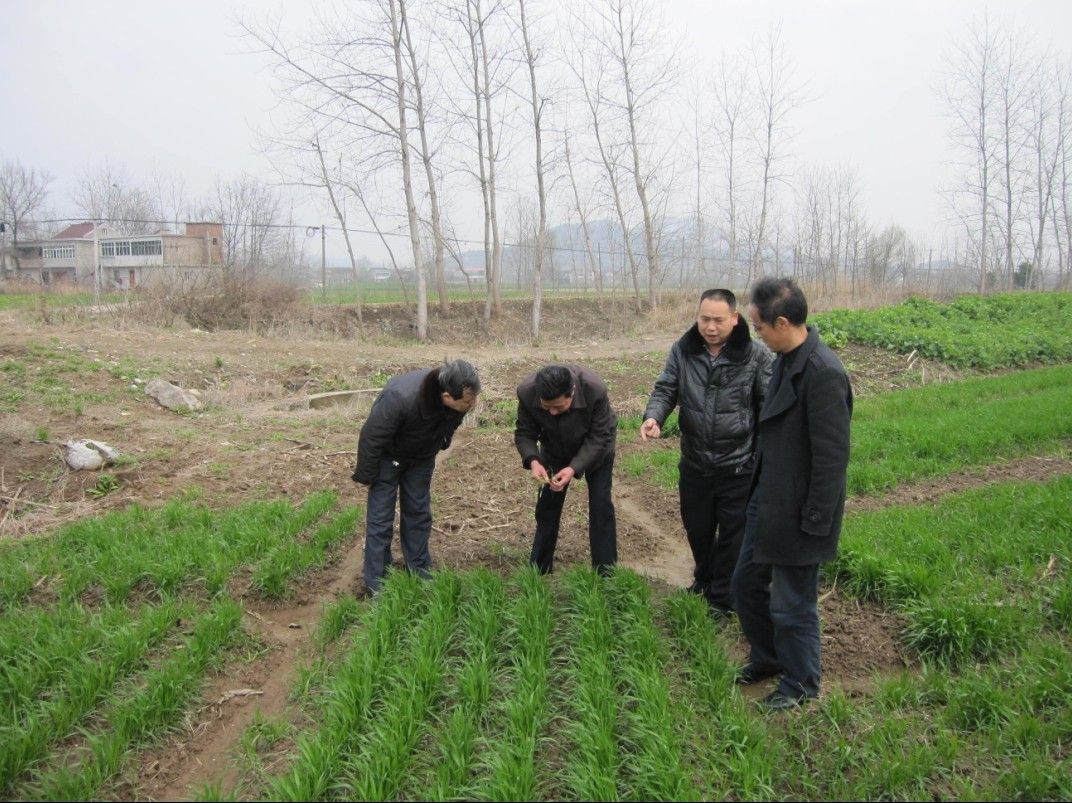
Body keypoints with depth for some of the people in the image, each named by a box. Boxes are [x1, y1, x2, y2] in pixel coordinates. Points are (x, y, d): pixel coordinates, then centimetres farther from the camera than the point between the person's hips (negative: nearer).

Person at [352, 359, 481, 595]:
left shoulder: (460, 400, -26)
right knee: (380, 518, -3)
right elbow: (371, 438, -28)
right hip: (388, 456, -4)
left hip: (421, 459, 5)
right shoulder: (399, 398, -44)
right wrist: (367, 476, -16)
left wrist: (435, 450, 14)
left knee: (419, 514, 10)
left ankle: (420, 573, 23)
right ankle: (377, 586, 6)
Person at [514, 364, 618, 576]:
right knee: (547, 506, 5)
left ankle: (605, 573, 5)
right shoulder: (526, 392, -33)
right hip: (555, 449, 2)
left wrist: (574, 468, -42)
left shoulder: (595, 390, -40)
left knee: (601, 506, -6)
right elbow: (524, 433, -19)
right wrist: (533, 461, -38)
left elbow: (598, 438, -30)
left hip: (596, 449, -2)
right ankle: (539, 570, 20)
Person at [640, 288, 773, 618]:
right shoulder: (682, 350, -3)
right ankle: (704, 577, 49)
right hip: (694, 463, 4)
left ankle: (722, 598, 29)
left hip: (739, 467, -3)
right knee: (696, 528, 22)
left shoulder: (756, 355, -12)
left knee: (732, 535, 10)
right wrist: (654, 416, -23)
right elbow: (666, 389, -1)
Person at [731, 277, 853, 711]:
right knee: (746, 583, 21)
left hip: (797, 512, -9)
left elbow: (832, 457, -23)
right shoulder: (787, 359, 4)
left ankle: (801, 684, 31)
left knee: (792, 604, 8)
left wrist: (814, 523, -18)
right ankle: (767, 658, 43)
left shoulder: (823, 373, -25)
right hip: (767, 499, 9)